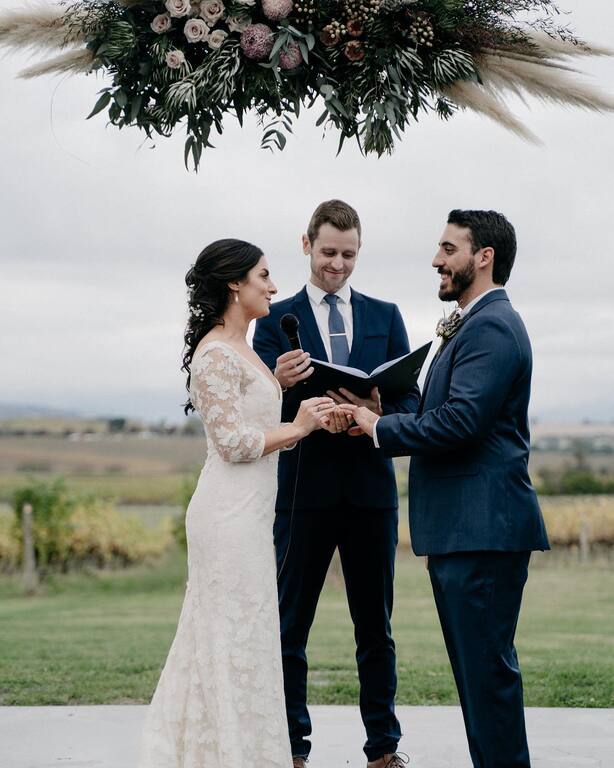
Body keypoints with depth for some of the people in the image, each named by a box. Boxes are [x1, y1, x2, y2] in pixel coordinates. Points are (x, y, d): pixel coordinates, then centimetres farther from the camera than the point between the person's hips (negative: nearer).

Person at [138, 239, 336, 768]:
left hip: (249, 513, 10)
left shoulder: (239, 350, 15)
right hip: (232, 517, -10)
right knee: (236, 639, -4)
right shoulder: (216, 355, -15)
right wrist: (298, 428, -12)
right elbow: (232, 443, -19)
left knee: (227, 640, 13)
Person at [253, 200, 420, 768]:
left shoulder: (385, 317, 11)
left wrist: (378, 412, -18)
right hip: (304, 488, -2)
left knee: (376, 625, 8)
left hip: (371, 489, 2)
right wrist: (280, 384, -26)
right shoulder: (276, 320, 4)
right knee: (290, 625, 2)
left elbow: (411, 400, 4)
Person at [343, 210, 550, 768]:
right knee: (477, 665, 15)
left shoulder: (491, 327, -13)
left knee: (487, 667, -7)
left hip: (484, 529, -11)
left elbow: (461, 420, -22)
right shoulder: (477, 324, 21)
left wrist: (381, 428, -12)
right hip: (462, 528, 11)